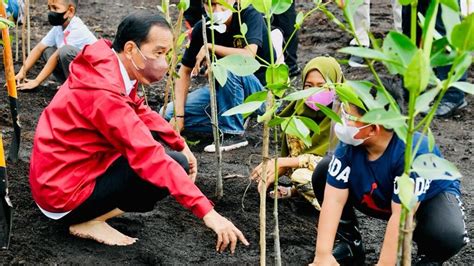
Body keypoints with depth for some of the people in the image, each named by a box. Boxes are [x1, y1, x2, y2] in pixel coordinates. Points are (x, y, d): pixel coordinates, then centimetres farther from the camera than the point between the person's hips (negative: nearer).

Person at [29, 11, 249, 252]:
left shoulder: (107, 69, 1)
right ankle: (88, 221, -5)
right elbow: (150, 158, -34)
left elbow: (141, 113, 17)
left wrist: (182, 145, 5)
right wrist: (207, 212, -36)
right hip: (63, 197, -10)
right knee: (175, 164, -14)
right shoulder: (103, 91, -28)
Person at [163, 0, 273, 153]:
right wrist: (179, 115, -13)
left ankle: (234, 133, -18)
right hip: (224, 90, 5)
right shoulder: (202, 28, -6)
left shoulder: (250, 16, -19)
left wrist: (209, 47, -26)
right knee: (169, 113, -8)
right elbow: (185, 71, -3)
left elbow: (248, 56, -36)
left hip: (261, 92, -5)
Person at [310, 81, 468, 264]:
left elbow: (400, 216, -36)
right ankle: (350, 244, 7)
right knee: (323, 172, -12)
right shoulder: (350, 143, -23)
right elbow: (334, 199, -24)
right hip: (381, 199, 5)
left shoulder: (413, 152, -38)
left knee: (448, 234, -38)